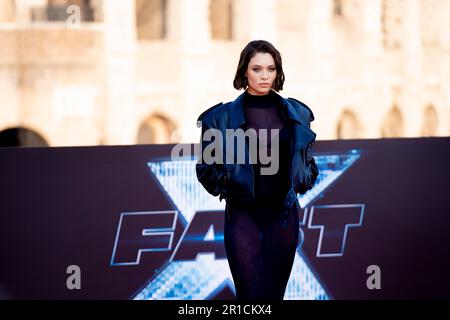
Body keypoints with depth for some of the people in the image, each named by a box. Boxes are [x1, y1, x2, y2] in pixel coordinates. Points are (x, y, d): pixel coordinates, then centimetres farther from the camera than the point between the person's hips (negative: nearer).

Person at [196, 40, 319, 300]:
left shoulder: (295, 113, 7)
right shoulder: (222, 117, -2)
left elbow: (307, 160, 18)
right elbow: (206, 167, 3)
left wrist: (304, 181, -1)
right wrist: (226, 185, -12)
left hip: (283, 214, 3)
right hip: (243, 214, -3)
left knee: (275, 293, 7)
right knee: (251, 294, -8)